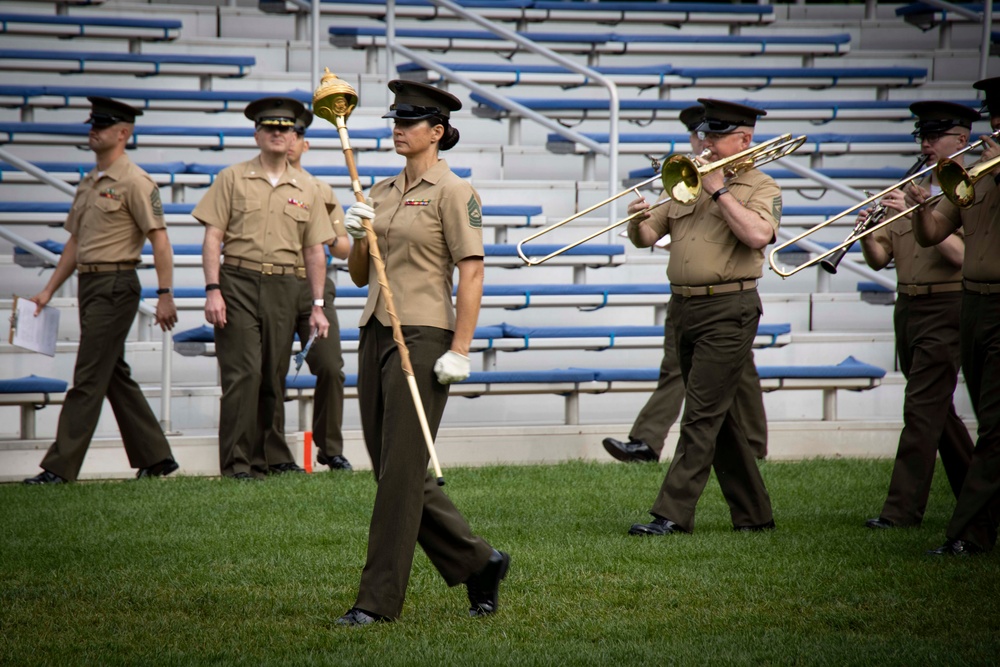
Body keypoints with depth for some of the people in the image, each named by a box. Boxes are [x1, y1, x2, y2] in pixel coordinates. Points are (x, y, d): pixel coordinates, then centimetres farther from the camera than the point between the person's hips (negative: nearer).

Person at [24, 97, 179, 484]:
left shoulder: (135, 183, -10)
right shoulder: (89, 183, 16)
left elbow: (159, 239, -14)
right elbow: (76, 241, 22)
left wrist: (165, 294, -19)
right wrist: (49, 290, 19)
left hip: (115, 287, -9)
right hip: (89, 286, 9)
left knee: (89, 379, -9)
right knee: (115, 377, 12)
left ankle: (60, 467, -9)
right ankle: (156, 458, 19)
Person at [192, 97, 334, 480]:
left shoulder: (305, 188, 13)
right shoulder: (233, 179, 5)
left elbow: (314, 251, 14)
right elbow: (213, 237, 1)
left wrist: (318, 305, 8)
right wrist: (213, 290, -10)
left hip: (283, 289, 3)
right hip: (238, 282, -3)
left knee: (273, 378, 4)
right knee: (243, 372, -12)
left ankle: (260, 460, 12)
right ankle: (236, 462, -10)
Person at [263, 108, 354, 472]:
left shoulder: (321, 192, 16)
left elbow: (344, 250, 16)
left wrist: (331, 239, -6)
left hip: (314, 288, 2)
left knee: (330, 368, -10)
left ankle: (330, 447, 3)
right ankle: (275, 455, 4)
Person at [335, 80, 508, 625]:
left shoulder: (453, 192, -6)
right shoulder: (381, 192, 15)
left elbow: (472, 274, -11)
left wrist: (459, 350, -18)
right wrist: (358, 237, -2)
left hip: (423, 336, -8)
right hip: (376, 335, 8)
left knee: (401, 470, -7)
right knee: (393, 471, 8)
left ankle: (379, 600, -4)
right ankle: (478, 563, 22)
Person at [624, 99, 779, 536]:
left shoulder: (760, 188, -1)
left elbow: (757, 235, -21)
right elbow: (647, 237, 15)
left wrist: (719, 191, -15)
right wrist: (637, 222, -7)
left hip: (728, 310, -7)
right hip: (683, 308, 7)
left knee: (702, 415, -11)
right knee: (718, 417, 11)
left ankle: (673, 513, -14)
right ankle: (753, 513, 19)